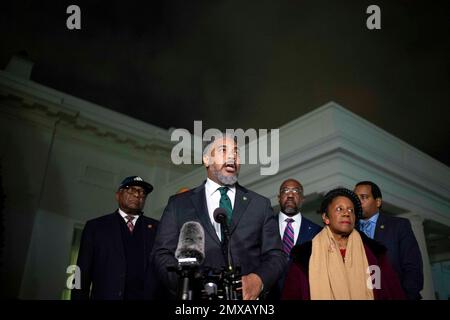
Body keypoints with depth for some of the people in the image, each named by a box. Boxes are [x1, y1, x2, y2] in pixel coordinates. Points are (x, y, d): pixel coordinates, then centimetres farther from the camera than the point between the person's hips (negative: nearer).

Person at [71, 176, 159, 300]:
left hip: (147, 296, 1)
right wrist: (79, 297, -3)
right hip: (106, 295, -1)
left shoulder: (156, 227, 12)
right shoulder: (96, 226, 11)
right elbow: (83, 273, 6)